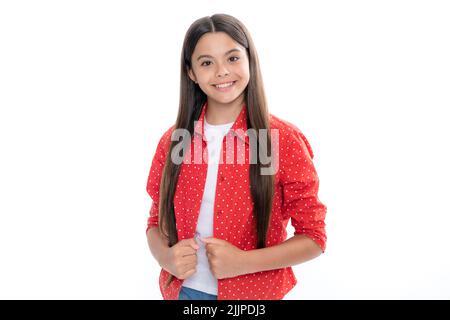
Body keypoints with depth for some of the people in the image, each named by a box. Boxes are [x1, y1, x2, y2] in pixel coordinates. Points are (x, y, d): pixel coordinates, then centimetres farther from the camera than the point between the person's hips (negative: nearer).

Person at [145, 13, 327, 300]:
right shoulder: (173, 141, -4)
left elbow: (313, 237, -10)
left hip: (253, 292, -2)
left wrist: (244, 262, -22)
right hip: (183, 290, 3)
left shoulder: (285, 140, -14)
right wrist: (166, 256, -14)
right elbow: (157, 221, 6)